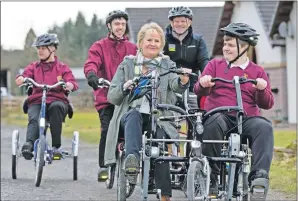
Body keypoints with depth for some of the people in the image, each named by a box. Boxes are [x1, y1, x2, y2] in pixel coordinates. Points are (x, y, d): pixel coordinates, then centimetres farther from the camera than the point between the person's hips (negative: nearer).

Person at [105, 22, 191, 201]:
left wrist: (183, 80, -31)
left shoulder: (167, 65, 15)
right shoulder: (128, 64, 16)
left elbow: (175, 85, -8)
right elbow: (112, 97, 12)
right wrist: (124, 87, -10)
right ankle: (132, 160, -56)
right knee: (133, 115, -35)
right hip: (131, 114, 0)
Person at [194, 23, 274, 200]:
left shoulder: (257, 71, 15)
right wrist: (203, 83, -17)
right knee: (214, 122, -36)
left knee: (264, 126, -33)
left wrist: (262, 90, -14)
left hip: (247, 119, 0)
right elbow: (199, 91, 7)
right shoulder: (215, 65, 18)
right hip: (219, 115, 0)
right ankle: (211, 175, -30)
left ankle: (259, 175, -43)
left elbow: (267, 104, 8)